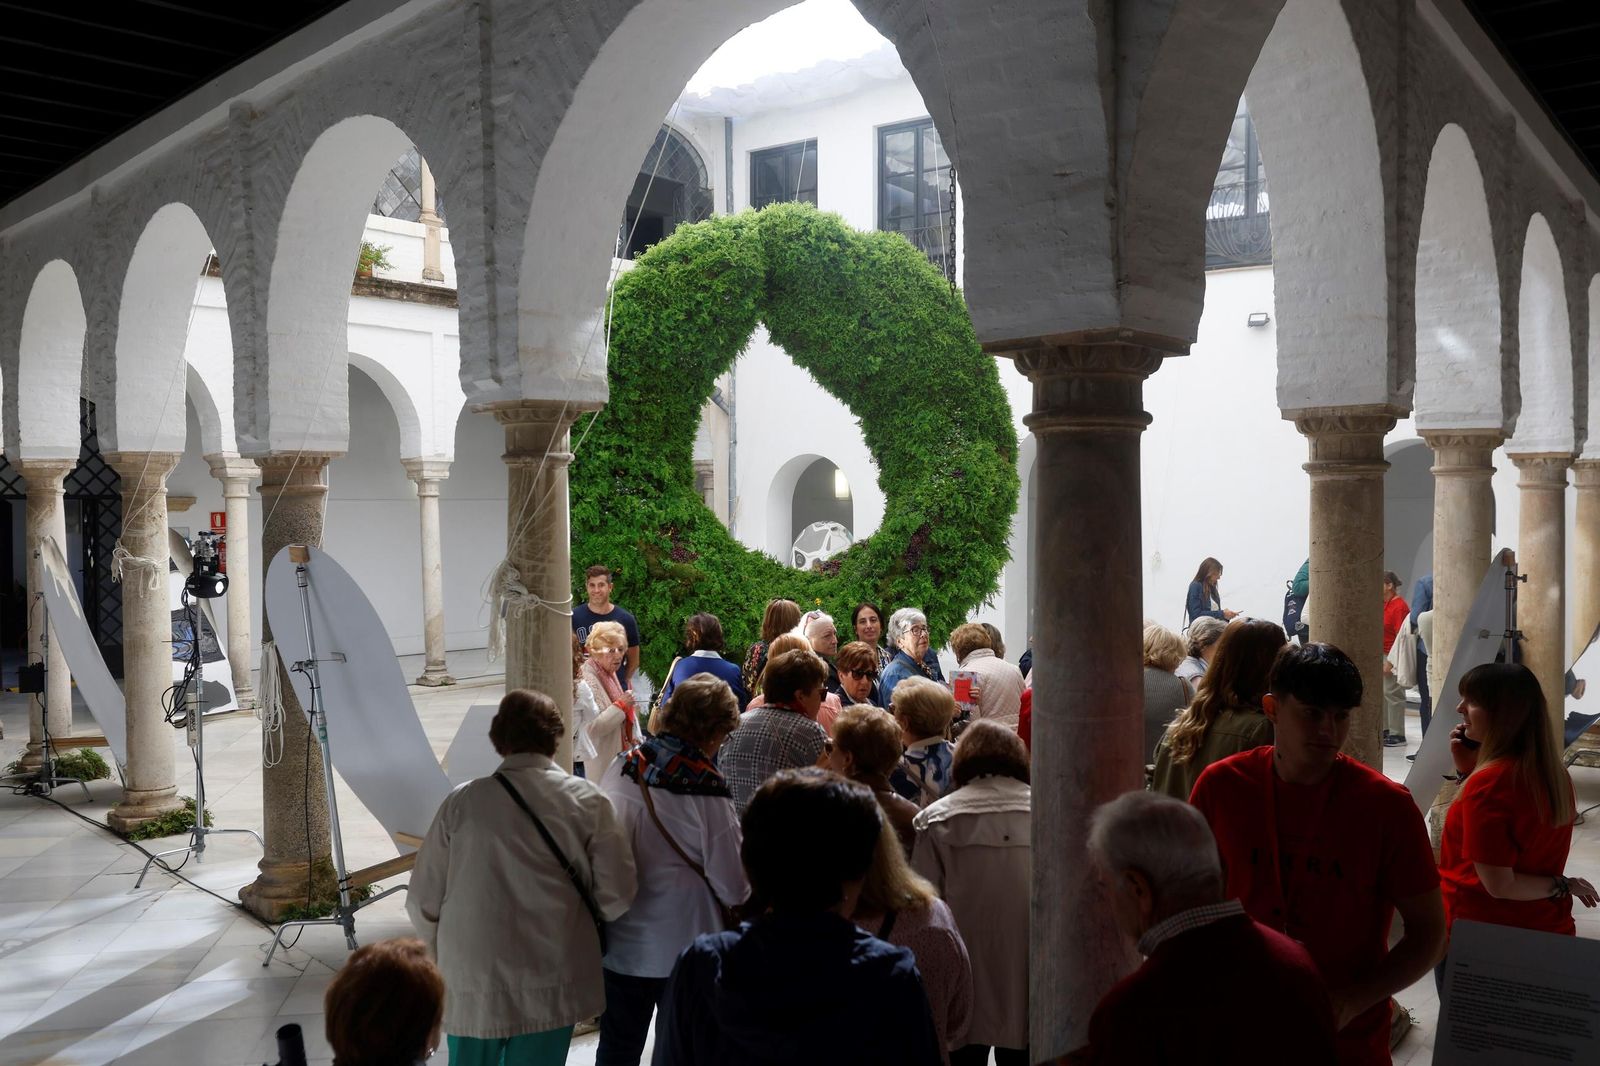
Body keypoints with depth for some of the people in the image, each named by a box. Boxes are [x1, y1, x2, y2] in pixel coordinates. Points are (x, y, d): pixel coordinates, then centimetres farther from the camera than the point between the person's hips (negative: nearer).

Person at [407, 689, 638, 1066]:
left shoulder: (461, 803, -7)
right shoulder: (586, 800, -7)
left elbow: (423, 901, -3)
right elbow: (617, 893, -8)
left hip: (472, 982, 1)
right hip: (552, 985, 0)